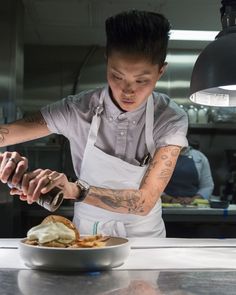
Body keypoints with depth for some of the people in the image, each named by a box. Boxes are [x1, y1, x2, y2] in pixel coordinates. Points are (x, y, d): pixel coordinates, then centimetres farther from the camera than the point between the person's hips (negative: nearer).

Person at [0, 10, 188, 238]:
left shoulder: (171, 120, -17)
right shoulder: (77, 110, -15)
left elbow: (145, 201, -24)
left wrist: (74, 190, -38)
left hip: (143, 236, 0)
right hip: (86, 234, 1)